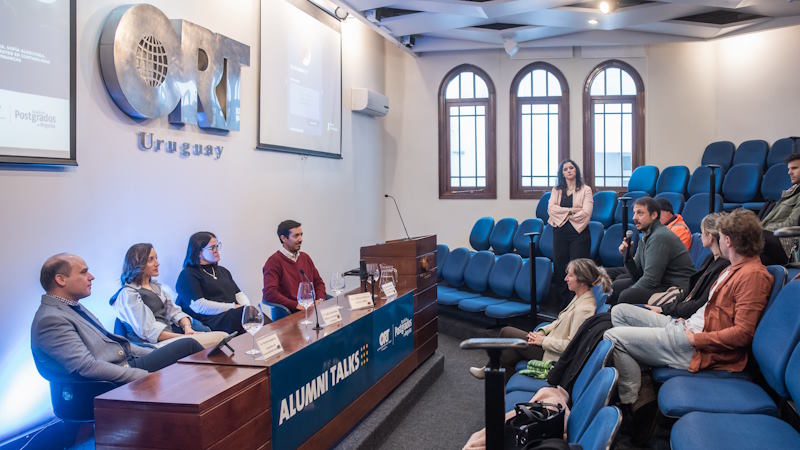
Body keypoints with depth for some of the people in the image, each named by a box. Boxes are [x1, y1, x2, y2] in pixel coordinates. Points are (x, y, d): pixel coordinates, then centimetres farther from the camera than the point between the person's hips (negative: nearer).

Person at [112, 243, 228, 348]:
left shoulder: (156, 287, 23)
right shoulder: (128, 293, -4)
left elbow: (175, 312, 17)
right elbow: (148, 331, -13)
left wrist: (187, 327, -7)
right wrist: (186, 337, -15)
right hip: (154, 344, -8)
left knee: (222, 336, -19)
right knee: (218, 338, -28)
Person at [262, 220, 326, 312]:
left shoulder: (305, 257, 20)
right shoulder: (274, 262, -5)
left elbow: (318, 282, 25)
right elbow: (269, 294, -16)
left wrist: (320, 299, 3)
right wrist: (297, 305, -20)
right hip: (291, 313, -7)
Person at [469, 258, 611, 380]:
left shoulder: (584, 309, -27)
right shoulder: (580, 297, 4)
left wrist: (543, 340, -17)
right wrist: (543, 331, 1)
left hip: (553, 355, -9)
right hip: (549, 344, 9)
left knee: (506, 332, -1)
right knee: (508, 353, 2)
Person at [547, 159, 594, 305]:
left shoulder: (585, 190, 3)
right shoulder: (557, 190, 13)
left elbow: (586, 213, -8)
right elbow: (551, 208, -2)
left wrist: (563, 215, -5)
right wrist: (571, 210, -12)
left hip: (578, 233, -3)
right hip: (560, 232, 3)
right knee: (559, 267, 3)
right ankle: (563, 302, 11)